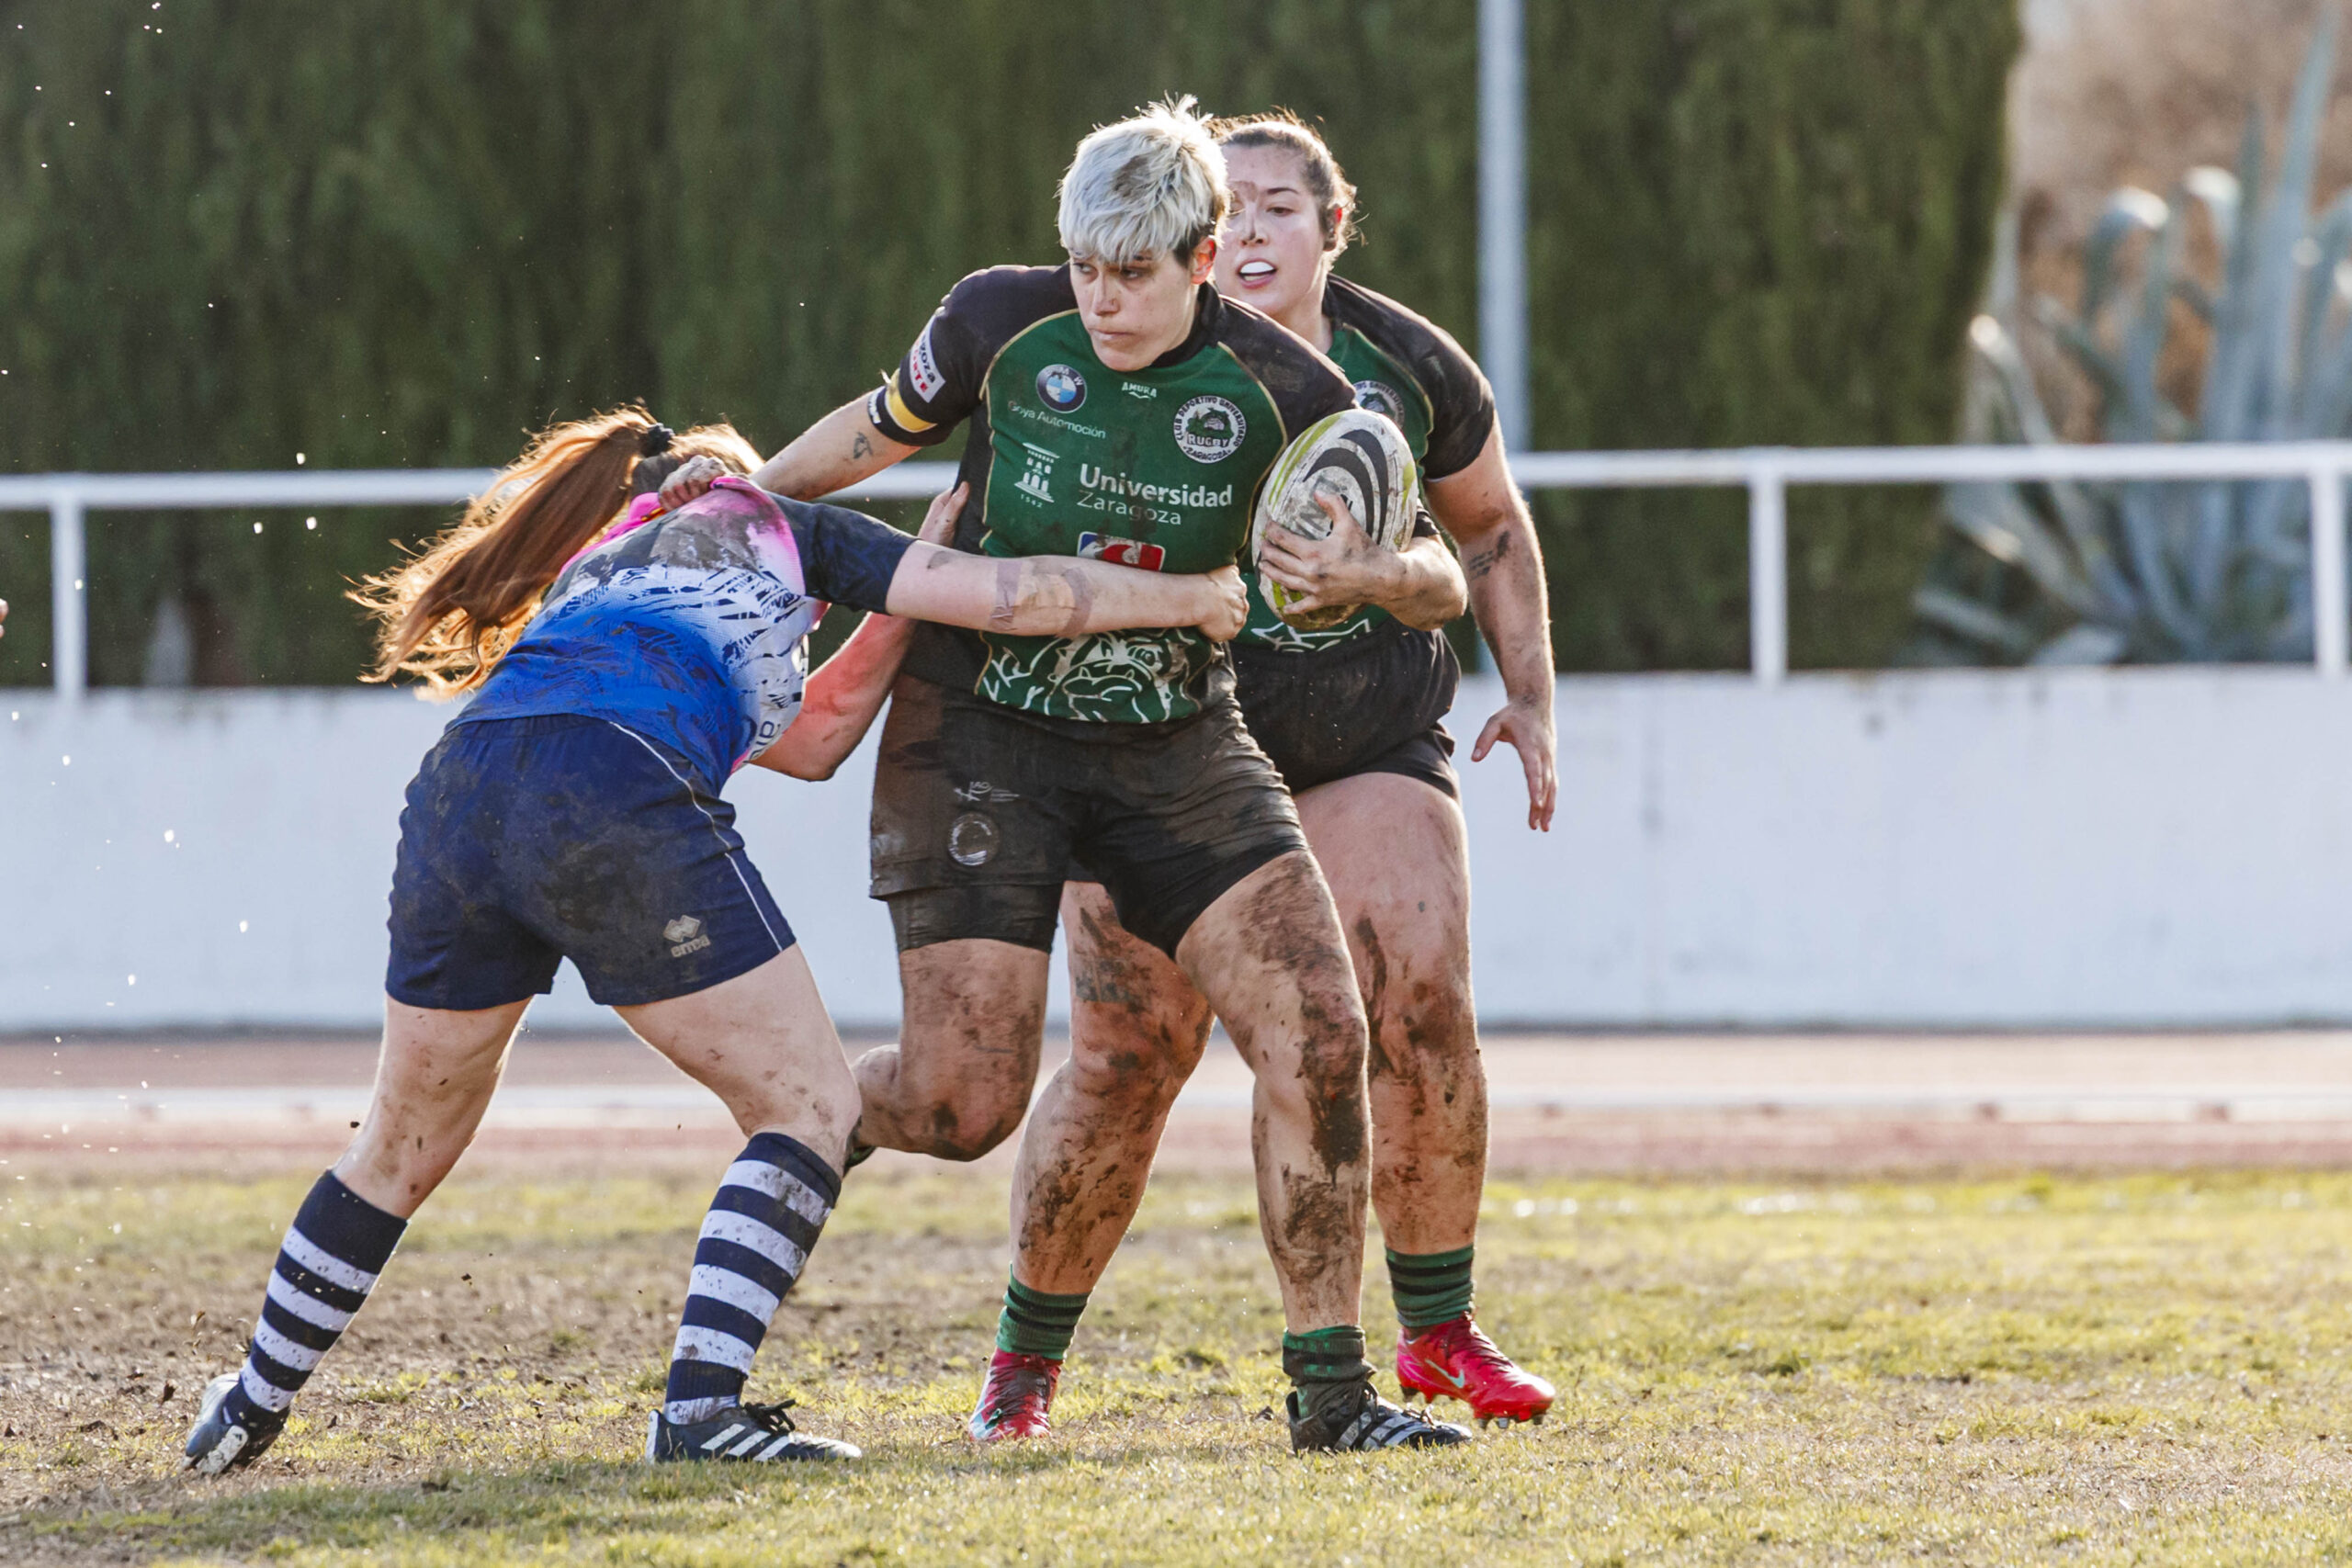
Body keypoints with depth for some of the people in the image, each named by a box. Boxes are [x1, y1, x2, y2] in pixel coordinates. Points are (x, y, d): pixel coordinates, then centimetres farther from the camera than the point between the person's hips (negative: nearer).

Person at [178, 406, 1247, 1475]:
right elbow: (1009, 596, 19)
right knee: (810, 1107, 5)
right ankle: (699, 1410, -7)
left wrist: (899, 604, 42)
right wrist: (1192, 600, 29)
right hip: (618, 813, -6)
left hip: (458, 788, 6)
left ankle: (253, 1407, 33)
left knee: (404, 1147, 24)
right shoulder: (778, 528, 25)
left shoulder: (596, 569, 39)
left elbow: (804, 740, 40)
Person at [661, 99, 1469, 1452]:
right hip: (981, 727, -2)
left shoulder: (1283, 391, -11)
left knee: (1318, 1032, -15)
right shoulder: (1002, 322, -11)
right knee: (965, 1102, -11)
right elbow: (887, 429, 10)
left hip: (1174, 739, 2)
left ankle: (1331, 1389, -6)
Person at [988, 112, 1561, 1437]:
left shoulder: (1408, 367, -3)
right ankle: (1028, 1362, 5)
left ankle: (1439, 1331, 6)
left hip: (1369, 737, 3)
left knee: (1422, 1016, -13)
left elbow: (1493, 528, 13)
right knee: (1131, 1053, -11)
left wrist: (1531, 697, 7)